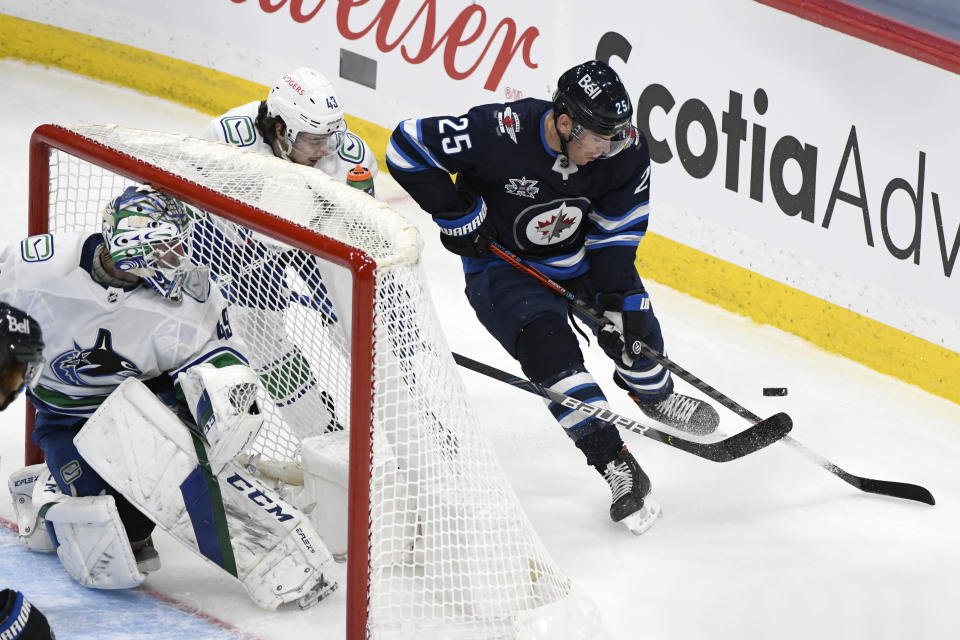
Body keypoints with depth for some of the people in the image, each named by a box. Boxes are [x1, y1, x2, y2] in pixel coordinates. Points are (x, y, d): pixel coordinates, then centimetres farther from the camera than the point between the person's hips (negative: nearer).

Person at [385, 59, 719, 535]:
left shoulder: (623, 152, -21)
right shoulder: (500, 134, -35)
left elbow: (616, 233, -9)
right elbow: (408, 147, -27)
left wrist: (620, 299, -18)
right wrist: (459, 217, -22)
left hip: (578, 252, 4)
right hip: (501, 259, -4)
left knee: (632, 321, 3)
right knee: (549, 347, -22)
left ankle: (653, 394, 39)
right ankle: (615, 465, -18)